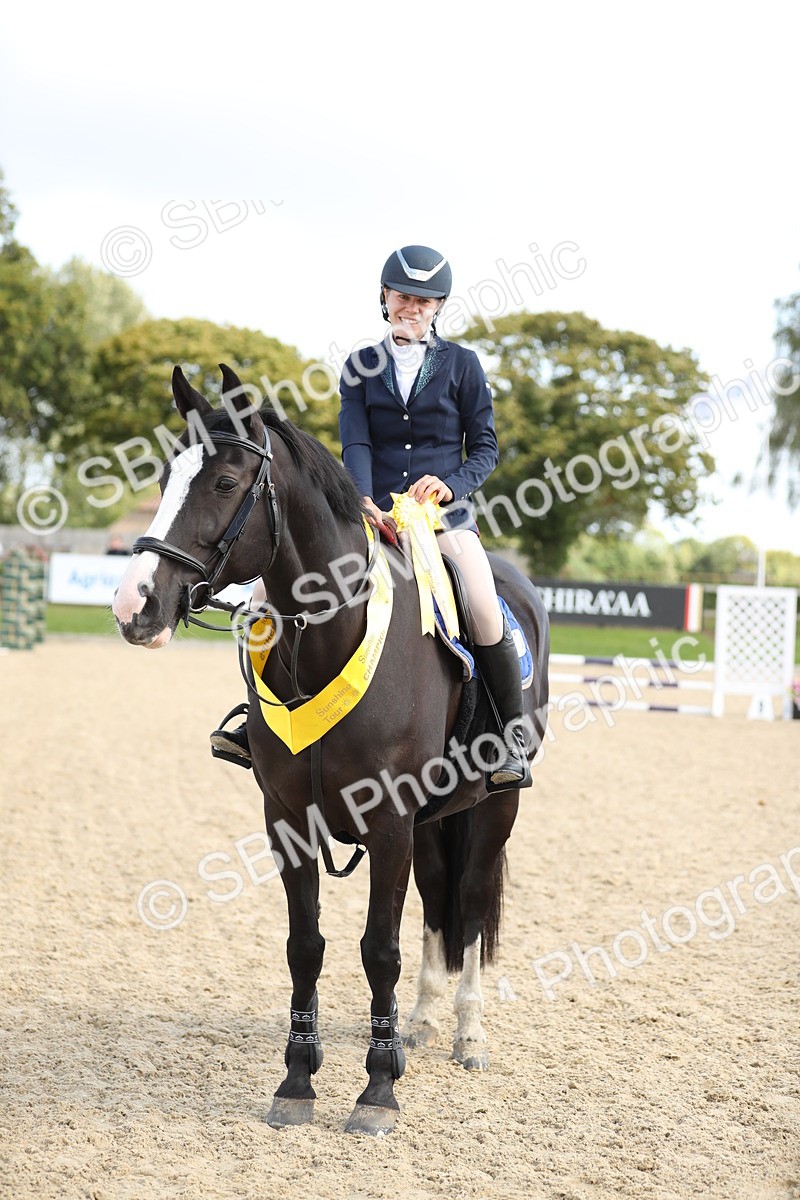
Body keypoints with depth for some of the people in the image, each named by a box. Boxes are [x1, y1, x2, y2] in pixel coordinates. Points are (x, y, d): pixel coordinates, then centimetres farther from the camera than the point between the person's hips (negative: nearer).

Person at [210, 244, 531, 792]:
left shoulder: (462, 365, 5)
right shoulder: (360, 368, 10)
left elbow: (486, 447, 5)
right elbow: (356, 444, -2)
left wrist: (453, 484, -15)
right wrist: (363, 502, -21)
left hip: (444, 517, -2)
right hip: (373, 516, 3)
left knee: (486, 615, -27)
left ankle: (514, 734, -9)